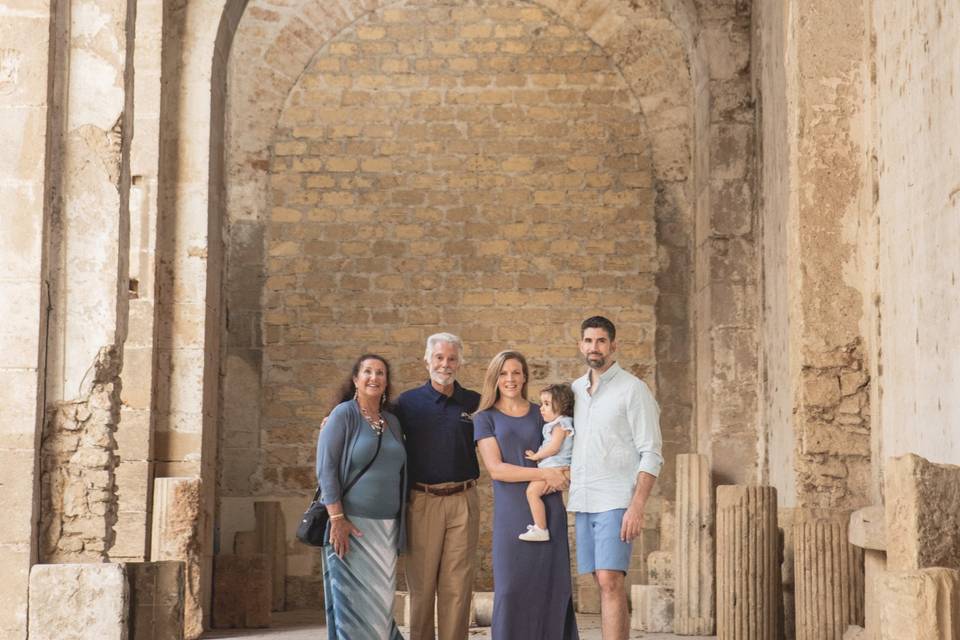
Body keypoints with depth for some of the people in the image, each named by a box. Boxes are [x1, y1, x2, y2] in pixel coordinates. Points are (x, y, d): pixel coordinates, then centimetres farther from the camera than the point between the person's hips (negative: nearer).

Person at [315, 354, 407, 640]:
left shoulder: (392, 422, 13)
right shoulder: (343, 414, -5)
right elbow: (326, 468, -11)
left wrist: (398, 529, 12)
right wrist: (337, 519, -19)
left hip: (386, 527, 6)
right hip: (352, 524, -5)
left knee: (381, 602, 7)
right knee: (354, 600, -3)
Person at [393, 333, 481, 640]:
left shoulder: (474, 403, 9)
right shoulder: (407, 402, 5)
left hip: (463, 502, 1)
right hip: (422, 501, -1)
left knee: (458, 584, 4)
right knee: (421, 583, 5)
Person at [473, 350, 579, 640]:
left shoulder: (542, 413, 11)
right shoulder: (485, 418, 3)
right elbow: (495, 468, -8)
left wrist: (559, 476, -2)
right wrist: (544, 473, -16)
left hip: (549, 509, 2)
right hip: (511, 512, -2)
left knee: (552, 584, 1)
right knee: (512, 587, -3)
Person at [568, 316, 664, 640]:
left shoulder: (632, 389, -3)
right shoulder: (575, 389, 15)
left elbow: (651, 454, -8)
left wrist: (637, 507, -16)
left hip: (616, 502, -6)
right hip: (583, 501, 6)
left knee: (610, 581, -13)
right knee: (603, 583, 7)